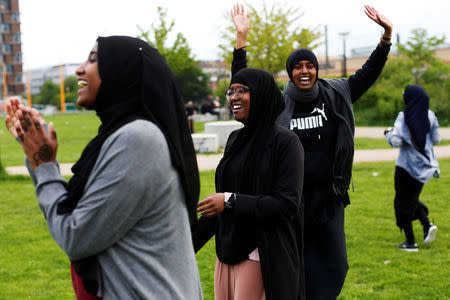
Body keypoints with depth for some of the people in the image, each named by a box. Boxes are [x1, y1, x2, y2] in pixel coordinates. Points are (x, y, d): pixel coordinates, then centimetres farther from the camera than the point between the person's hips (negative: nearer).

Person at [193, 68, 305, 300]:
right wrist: (188, 245, 17)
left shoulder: (284, 141, -10)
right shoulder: (235, 139, 11)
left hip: (262, 260, -7)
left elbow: (287, 204, -17)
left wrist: (230, 201, -20)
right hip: (227, 254, 7)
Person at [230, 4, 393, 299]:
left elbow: (368, 74, 8)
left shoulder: (335, 95, 4)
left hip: (329, 197, 2)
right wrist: (241, 39, -14)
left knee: (334, 266, 5)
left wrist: (387, 35, -2)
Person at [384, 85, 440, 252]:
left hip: (407, 167, -6)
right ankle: (427, 224, 4)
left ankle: (411, 243, 8)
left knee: (403, 203, 7)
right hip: (425, 166, 6)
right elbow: (436, 140, 5)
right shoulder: (430, 116, -1)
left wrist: (389, 133, -2)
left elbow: (396, 141, -23)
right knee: (411, 199, 25)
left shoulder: (404, 117, -16)